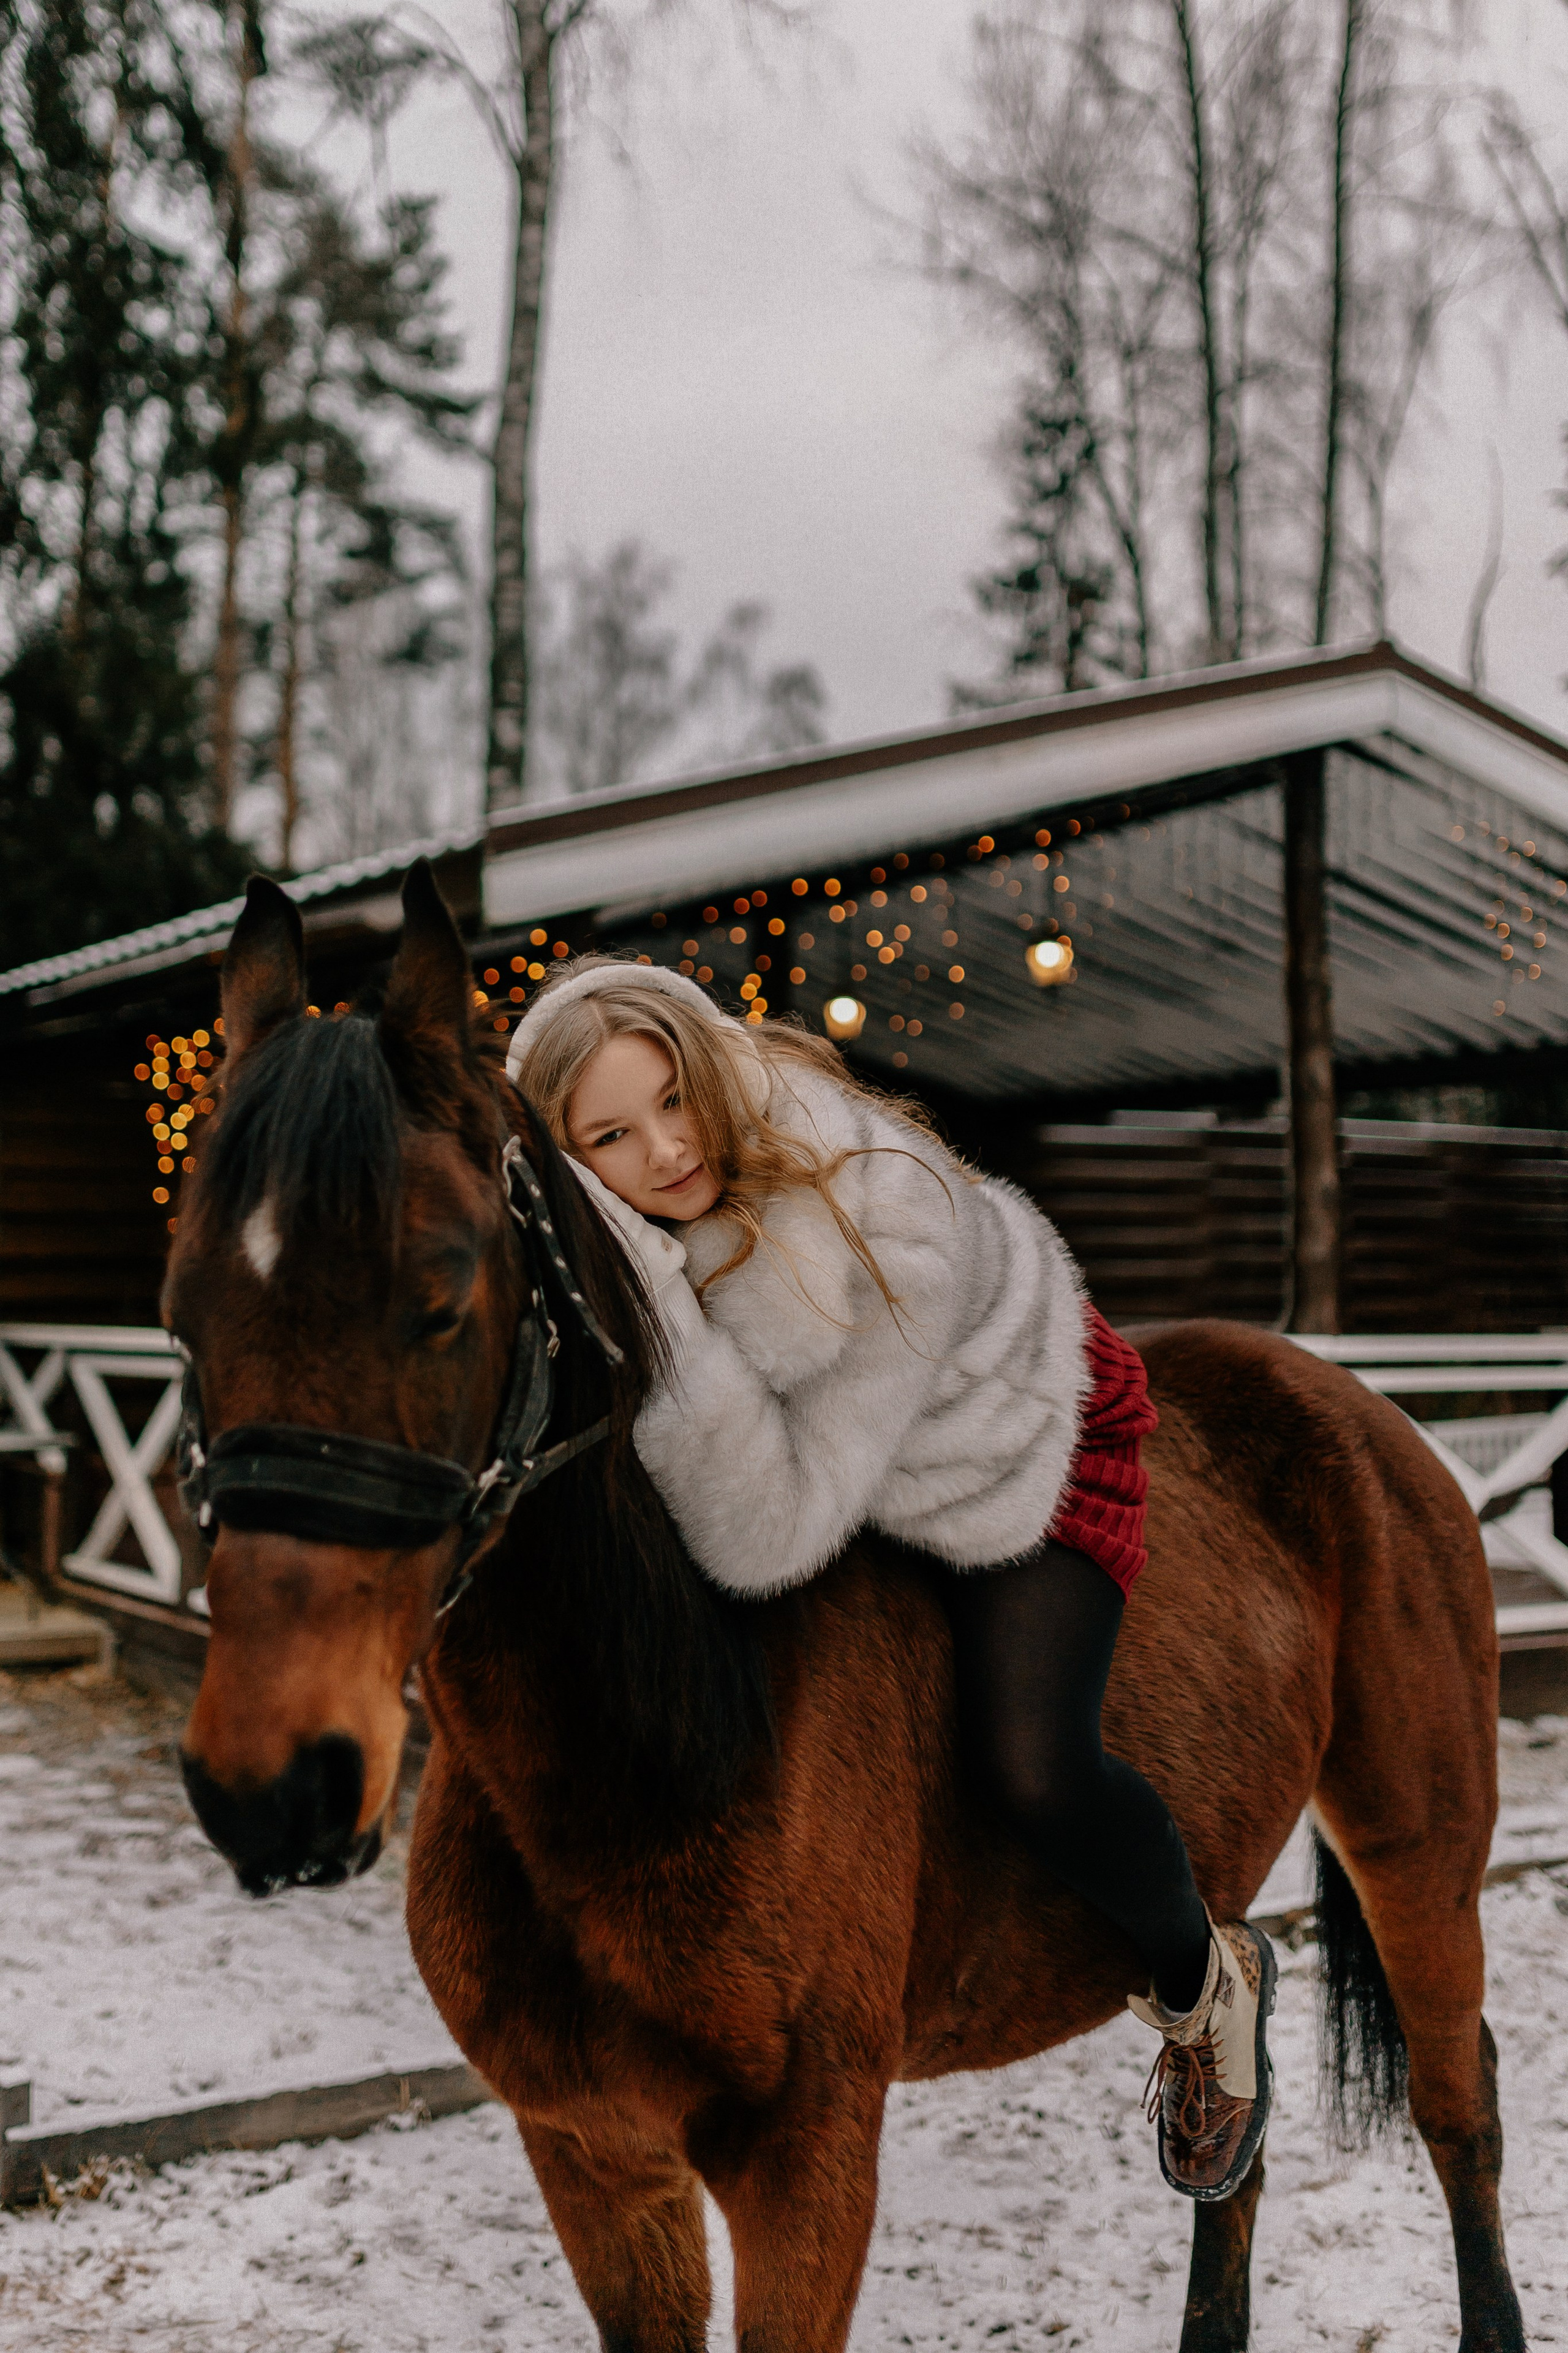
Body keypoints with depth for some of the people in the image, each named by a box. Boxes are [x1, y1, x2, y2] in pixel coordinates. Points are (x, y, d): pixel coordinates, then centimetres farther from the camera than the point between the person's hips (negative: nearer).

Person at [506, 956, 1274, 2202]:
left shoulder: (889, 1227, -44)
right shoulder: (585, 1206, -26)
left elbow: (772, 1534, -42)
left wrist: (659, 1319, -49)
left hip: (1020, 1437, -5)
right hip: (799, 1410, 6)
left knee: (1033, 1773, -20)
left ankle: (1204, 1979, 14)